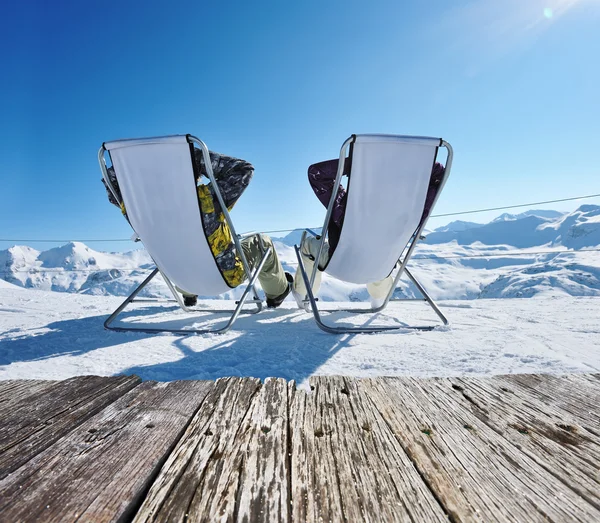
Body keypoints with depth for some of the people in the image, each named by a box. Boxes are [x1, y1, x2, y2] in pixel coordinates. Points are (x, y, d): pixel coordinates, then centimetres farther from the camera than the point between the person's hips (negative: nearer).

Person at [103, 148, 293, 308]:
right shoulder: (207, 199, -35)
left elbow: (112, 182, -1)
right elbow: (243, 169, -24)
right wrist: (203, 159, -22)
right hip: (226, 276, -4)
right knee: (261, 242, 21)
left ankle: (189, 295, 54)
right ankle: (277, 292, 42)